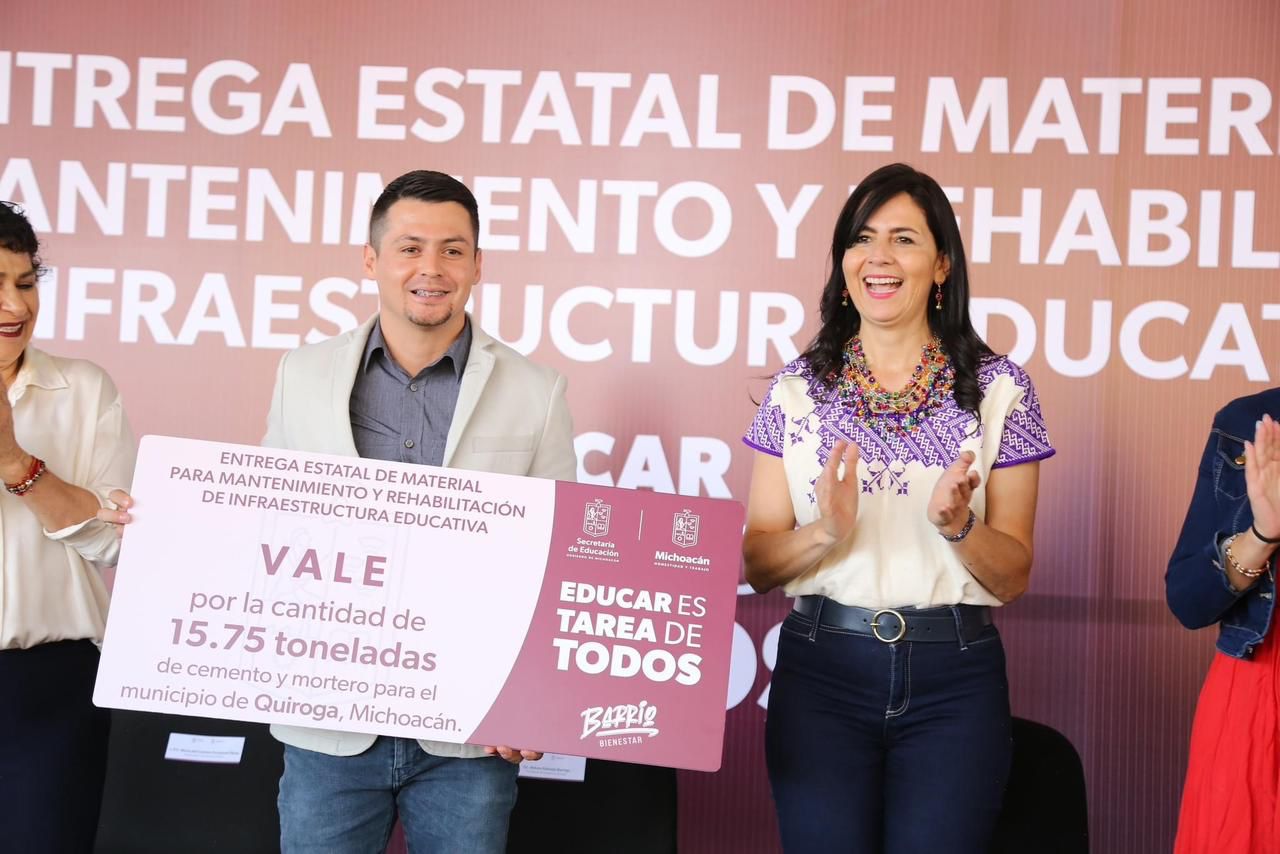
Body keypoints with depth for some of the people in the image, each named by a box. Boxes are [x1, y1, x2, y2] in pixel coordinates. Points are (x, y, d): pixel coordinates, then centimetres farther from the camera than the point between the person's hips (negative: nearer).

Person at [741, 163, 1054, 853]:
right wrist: (824, 533, -17)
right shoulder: (797, 389, 3)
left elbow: (1013, 576, 1)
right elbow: (756, 563, 2)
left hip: (953, 679, 0)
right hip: (820, 670, 1)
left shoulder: (999, 389, 0)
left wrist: (958, 526, -19)